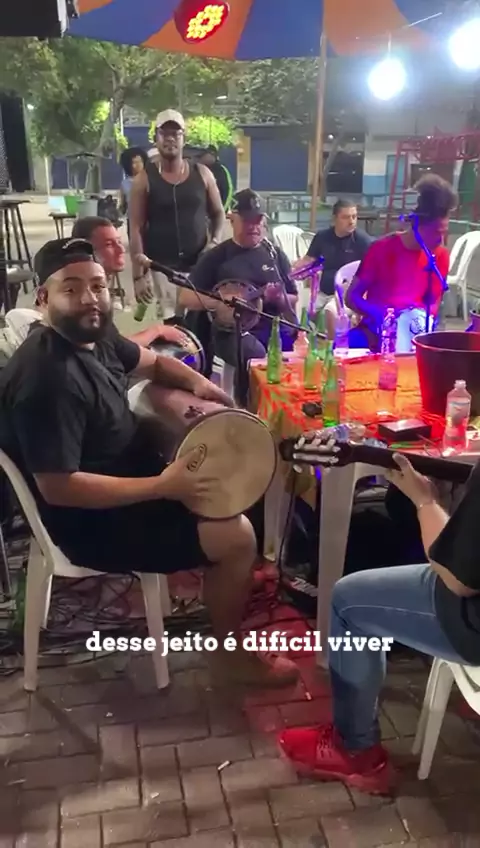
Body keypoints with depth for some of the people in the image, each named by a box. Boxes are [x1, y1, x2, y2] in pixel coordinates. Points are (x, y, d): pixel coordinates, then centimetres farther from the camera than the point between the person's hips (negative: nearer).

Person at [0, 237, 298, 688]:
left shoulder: (94, 334, -1)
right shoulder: (48, 380, -30)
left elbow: (153, 363, 17)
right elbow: (58, 488, -32)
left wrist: (197, 383, -5)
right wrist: (163, 487, -29)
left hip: (131, 474, 10)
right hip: (92, 522, -10)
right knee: (237, 536, -15)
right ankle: (231, 651, 11)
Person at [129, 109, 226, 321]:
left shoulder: (202, 174, 7)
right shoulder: (144, 179, 0)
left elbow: (218, 213, 16)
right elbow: (136, 228, -2)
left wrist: (215, 241, -5)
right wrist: (139, 275, -9)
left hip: (199, 265, 3)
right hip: (163, 268, -2)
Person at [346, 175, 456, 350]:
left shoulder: (441, 255, 0)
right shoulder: (382, 248, -10)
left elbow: (434, 303, 9)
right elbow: (352, 297, -7)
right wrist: (380, 314, -25)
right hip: (376, 330, -3)